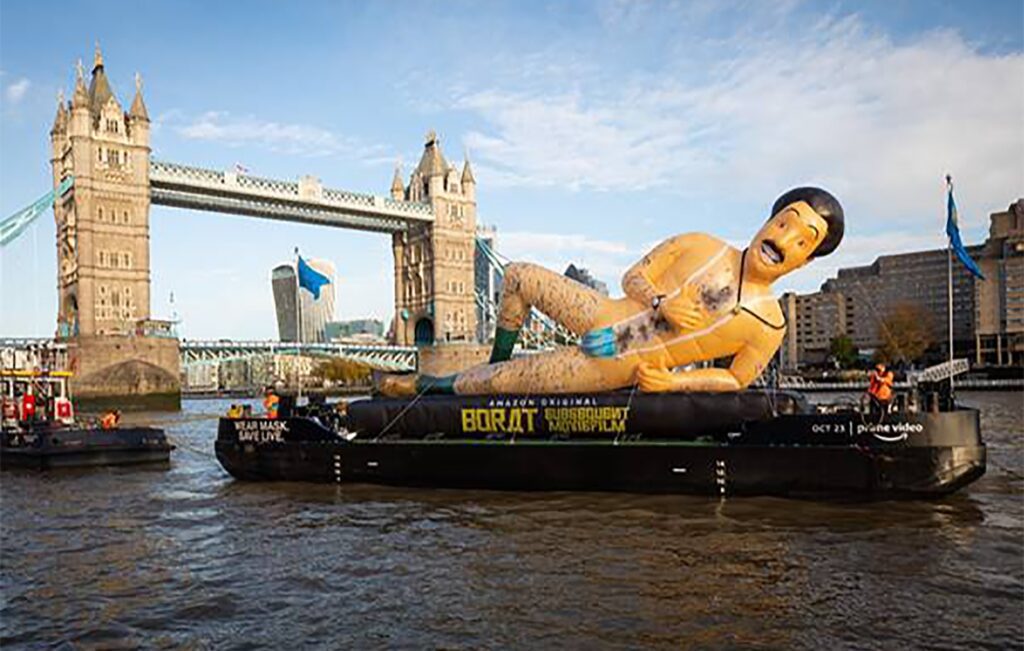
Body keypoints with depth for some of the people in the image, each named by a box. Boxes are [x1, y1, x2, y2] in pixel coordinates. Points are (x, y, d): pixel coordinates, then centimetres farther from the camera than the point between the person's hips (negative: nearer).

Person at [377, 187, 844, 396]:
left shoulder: (769, 326, -12)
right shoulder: (698, 246, -6)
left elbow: (738, 379, -2)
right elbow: (632, 277, 1)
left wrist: (673, 381, -16)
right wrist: (661, 302, -20)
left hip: (614, 371, -4)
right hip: (605, 318, 4)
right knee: (519, 277, 7)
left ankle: (424, 385, 25)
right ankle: (498, 362, 31)